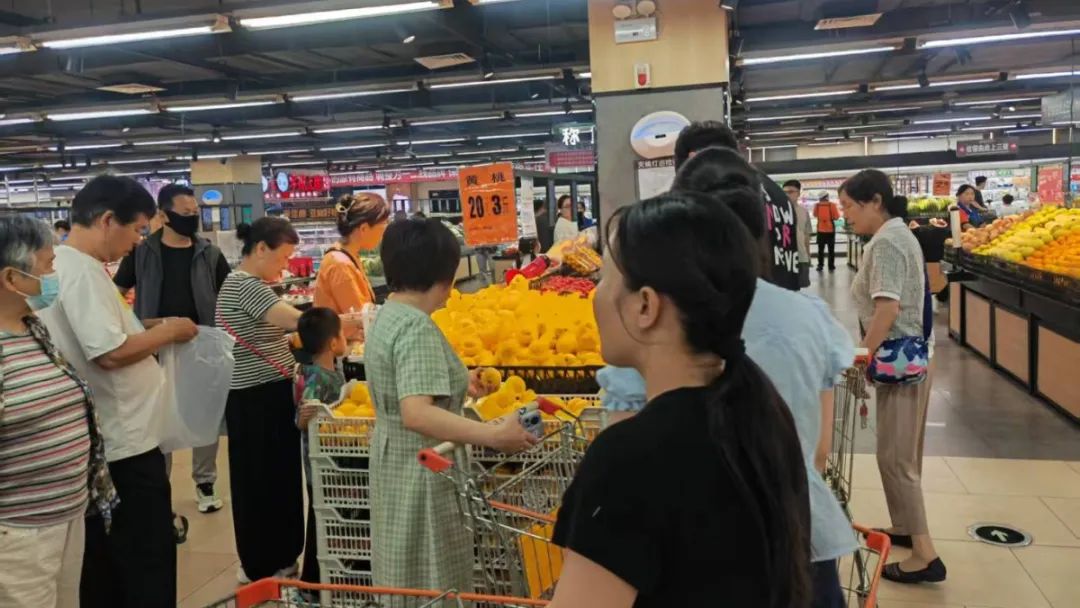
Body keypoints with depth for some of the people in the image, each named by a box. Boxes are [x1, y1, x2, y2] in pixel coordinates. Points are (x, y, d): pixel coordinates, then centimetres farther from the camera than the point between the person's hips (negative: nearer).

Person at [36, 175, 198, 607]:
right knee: (148, 563, 1)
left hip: (103, 441, 10)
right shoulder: (82, 271, -20)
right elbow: (110, 353, -28)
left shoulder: (64, 264, 11)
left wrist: (147, 329, 11)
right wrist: (167, 331, -13)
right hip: (123, 443, -10)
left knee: (106, 557, 20)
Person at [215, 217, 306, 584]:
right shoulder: (244, 285, -17)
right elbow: (294, 320, -26)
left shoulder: (252, 285, 16)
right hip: (257, 400, -10)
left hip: (267, 394, 10)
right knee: (262, 482, 1)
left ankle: (277, 560, 28)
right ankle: (264, 568, 14)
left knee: (277, 478, 16)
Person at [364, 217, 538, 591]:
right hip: (422, 471, -10)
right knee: (432, 583, 5)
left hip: (397, 462, 10)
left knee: (406, 577, 23)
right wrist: (493, 435, -35)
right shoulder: (416, 327, -24)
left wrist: (458, 384, 27)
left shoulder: (386, 316, 7)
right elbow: (416, 414, -34)